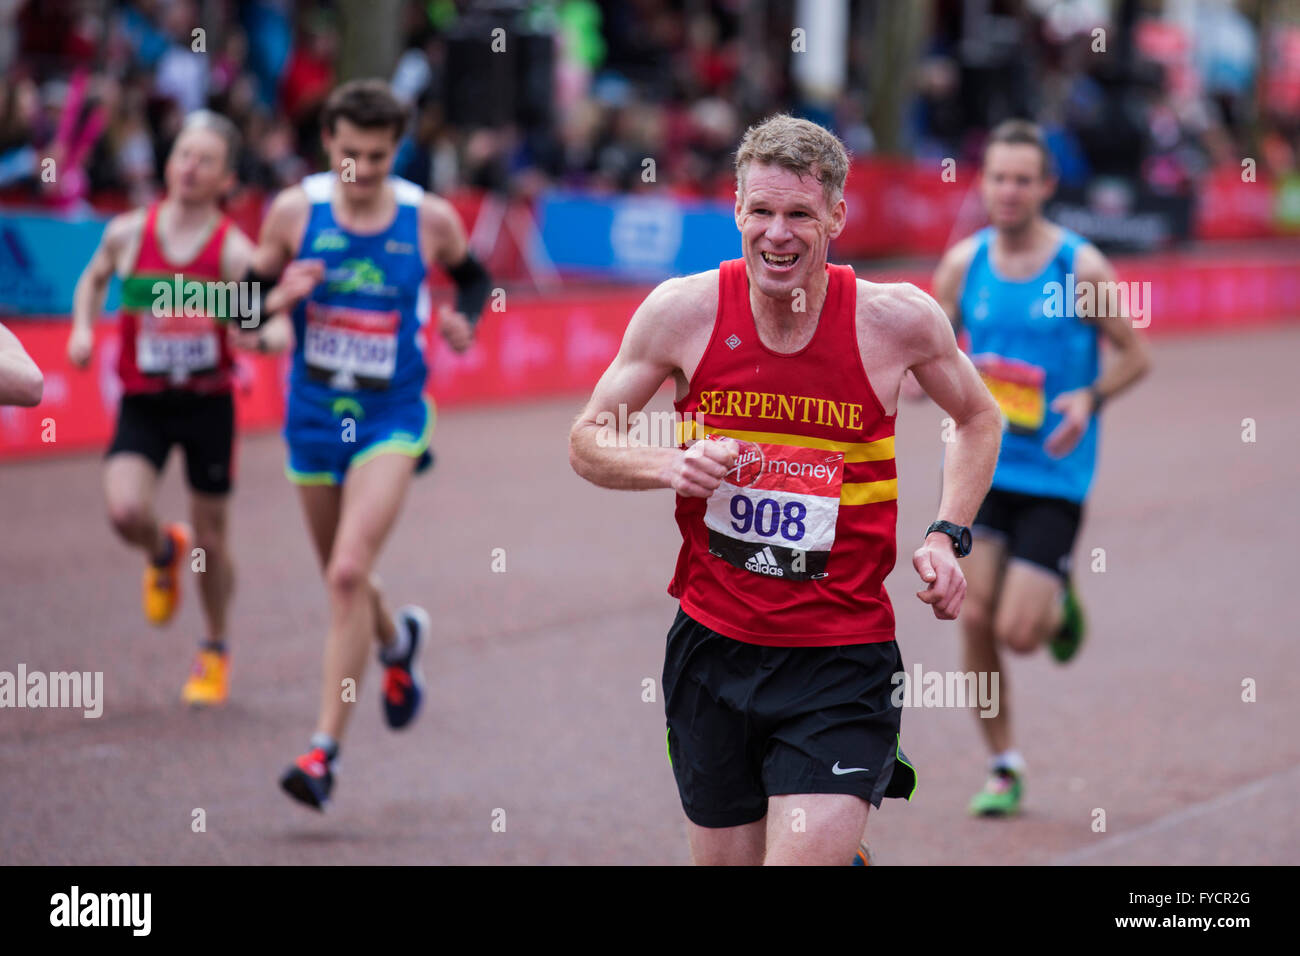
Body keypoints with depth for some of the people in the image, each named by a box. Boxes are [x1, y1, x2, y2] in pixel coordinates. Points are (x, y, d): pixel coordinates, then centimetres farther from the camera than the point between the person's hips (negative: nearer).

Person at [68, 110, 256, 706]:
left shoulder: (234, 251, -10)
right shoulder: (127, 233, -2)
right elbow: (93, 279, 18)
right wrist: (83, 327, 2)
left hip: (209, 403, -1)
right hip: (143, 403, 1)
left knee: (210, 539, 8)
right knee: (125, 512, -21)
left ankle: (215, 651, 32)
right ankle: (164, 554, 17)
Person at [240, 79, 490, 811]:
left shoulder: (430, 219, -6)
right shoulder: (295, 212, -5)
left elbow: (473, 276, 14)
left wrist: (465, 319, -7)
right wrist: (275, 299, -19)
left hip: (391, 420, -3)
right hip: (314, 415, 3)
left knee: (349, 573, -18)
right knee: (343, 578, 18)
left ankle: (326, 751, -15)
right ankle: (398, 641, 55)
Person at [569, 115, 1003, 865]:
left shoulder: (897, 318, -7)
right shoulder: (684, 310, -5)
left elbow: (979, 420, 12)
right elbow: (588, 439, 5)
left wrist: (948, 536, -1)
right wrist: (668, 467, -15)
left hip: (841, 661, -2)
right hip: (712, 645, 3)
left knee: (804, 854, -17)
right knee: (725, 856, 13)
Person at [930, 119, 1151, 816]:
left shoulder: (1081, 268, -9)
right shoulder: (963, 264, 1)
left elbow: (1135, 356, -1)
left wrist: (1090, 398, -19)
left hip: (1054, 474, -3)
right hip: (981, 464, 3)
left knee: (1019, 634, -9)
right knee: (976, 621, -3)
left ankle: (1059, 601, 28)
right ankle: (1003, 768, 13)